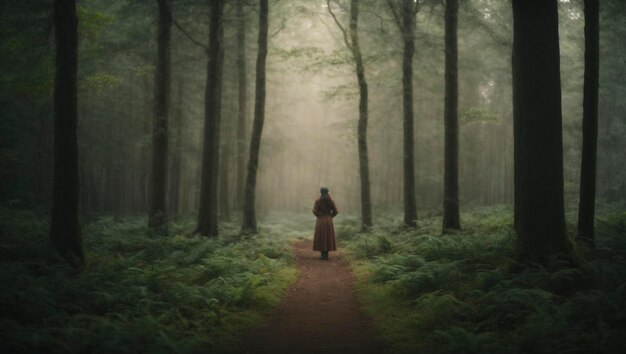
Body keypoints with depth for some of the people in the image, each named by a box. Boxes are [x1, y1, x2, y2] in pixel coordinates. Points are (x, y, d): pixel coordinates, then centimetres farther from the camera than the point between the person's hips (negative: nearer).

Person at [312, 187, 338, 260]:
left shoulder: (318, 201, -6)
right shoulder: (331, 201, 0)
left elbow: (314, 211, -12)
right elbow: (336, 211, -1)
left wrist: (319, 216, 5)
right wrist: (330, 217, 11)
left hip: (320, 221, -2)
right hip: (329, 221, 2)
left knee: (321, 237, 6)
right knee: (328, 237, 9)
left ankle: (323, 254, 3)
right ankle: (326, 255, 8)